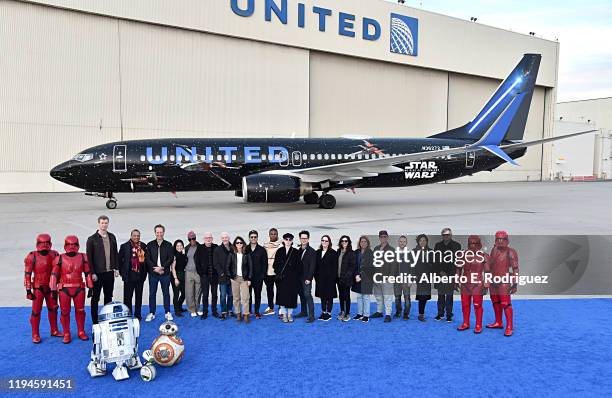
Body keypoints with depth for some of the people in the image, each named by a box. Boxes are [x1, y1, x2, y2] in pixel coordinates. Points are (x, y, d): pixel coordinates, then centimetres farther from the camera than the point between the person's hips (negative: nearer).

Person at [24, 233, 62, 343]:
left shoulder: (54, 255, 2)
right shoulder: (32, 256, -10)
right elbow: (28, 274, -8)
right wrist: (28, 290, -10)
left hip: (51, 287, 4)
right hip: (38, 288, -4)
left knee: (53, 309, 13)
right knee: (36, 311, 1)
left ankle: (54, 331, 26)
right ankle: (35, 335, 12)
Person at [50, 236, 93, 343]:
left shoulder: (83, 257, 3)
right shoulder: (60, 259, -2)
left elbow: (88, 273, 8)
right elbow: (54, 275, 0)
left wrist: (90, 287, 7)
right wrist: (53, 290, -3)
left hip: (79, 289, 2)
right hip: (64, 289, -1)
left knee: (80, 311, 11)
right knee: (65, 312, 6)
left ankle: (81, 332, 24)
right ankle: (66, 334, 19)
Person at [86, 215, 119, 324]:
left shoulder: (112, 237, 8)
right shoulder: (92, 239, -6)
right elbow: (89, 257, -9)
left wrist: (116, 268, 6)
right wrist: (92, 273, -13)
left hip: (109, 272, 5)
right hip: (97, 273, -4)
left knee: (108, 297, 13)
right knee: (95, 298, 5)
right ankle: (95, 321, 13)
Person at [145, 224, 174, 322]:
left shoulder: (168, 245, 3)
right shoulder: (150, 245, 5)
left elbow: (171, 258, -4)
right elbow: (147, 259, -1)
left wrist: (162, 268, -15)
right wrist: (155, 268, -13)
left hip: (165, 273, -1)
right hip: (153, 273, 1)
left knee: (166, 293, 7)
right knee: (152, 294, 6)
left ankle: (167, 312, 15)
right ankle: (151, 313, 15)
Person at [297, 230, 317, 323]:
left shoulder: (312, 251, -7)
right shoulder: (298, 251, 11)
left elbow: (312, 266, -11)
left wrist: (308, 278, -16)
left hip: (306, 278, -6)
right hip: (299, 277, 6)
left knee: (307, 295, -10)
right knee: (301, 295, 12)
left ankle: (311, 316, -7)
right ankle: (303, 312, 25)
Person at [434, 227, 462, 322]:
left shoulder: (456, 245, -1)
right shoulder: (438, 245, 8)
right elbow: (435, 260, 6)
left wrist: (449, 274, -9)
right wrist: (440, 271, -6)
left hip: (451, 274, -2)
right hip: (440, 274, 2)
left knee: (449, 295, 1)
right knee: (440, 295, 7)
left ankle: (449, 315, 9)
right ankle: (440, 314, 16)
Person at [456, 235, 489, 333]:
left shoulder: (484, 256, -4)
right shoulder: (464, 255, 3)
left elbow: (487, 272, -3)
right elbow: (459, 269, 10)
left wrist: (486, 285, -7)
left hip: (478, 284, -3)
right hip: (465, 284, 3)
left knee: (477, 305, 2)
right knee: (465, 304, 9)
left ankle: (478, 325, 14)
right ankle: (466, 324, 23)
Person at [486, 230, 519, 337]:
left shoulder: (510, 252, -10)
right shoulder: (494, 250, 10)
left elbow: (515, 269, -11)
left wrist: (515, 285, -14)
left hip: (504, 281, -7)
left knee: (506, 304, -8)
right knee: (495, 302, 14)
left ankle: (509, 327, 0)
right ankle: (498, 323, 27)